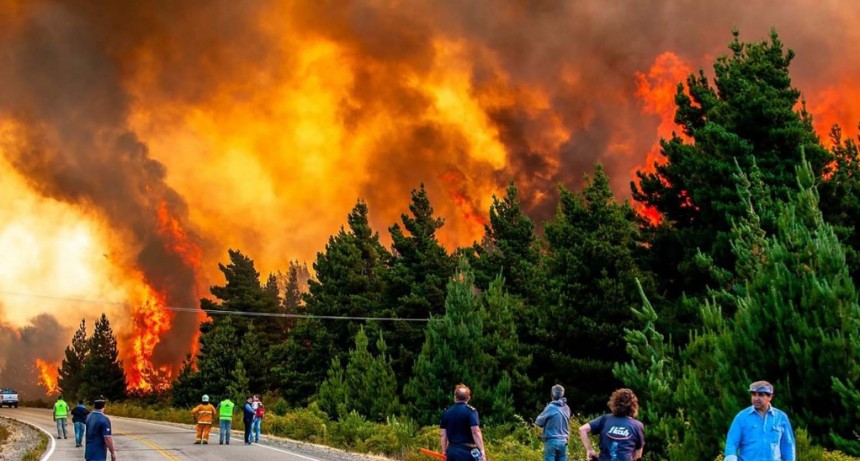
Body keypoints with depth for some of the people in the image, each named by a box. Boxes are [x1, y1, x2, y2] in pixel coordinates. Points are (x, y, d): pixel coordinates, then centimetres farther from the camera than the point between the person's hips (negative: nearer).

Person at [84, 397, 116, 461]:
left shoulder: (89, 417, 6)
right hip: (98, 456, -8)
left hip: (89, 453, 8)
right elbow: (107, 438, -22)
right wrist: (113, 453, -12)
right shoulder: (104, 420, -19)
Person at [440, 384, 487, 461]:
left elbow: (443, 435, 11)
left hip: (451, 451, 5)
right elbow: (475, 432, -16)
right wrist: (482, 451, -16)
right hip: (467, 451, -5)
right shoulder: (470, 411, -6)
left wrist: (444, 451, 19)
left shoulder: (446, 412, 9)